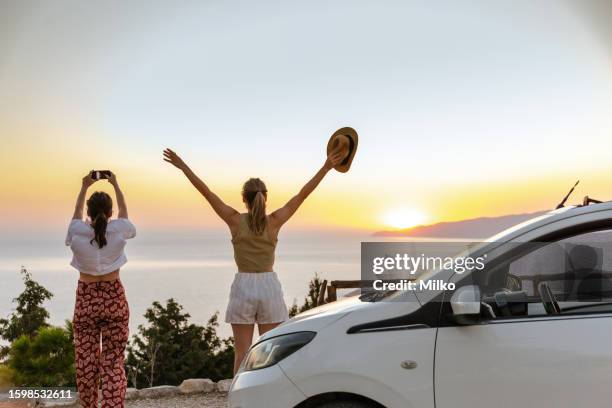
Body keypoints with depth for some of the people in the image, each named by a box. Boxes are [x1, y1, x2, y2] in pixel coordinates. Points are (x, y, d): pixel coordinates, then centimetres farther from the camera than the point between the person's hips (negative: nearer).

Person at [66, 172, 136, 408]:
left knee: (85, 360, 9)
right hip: (113, 298, 0)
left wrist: (84, 188, 29)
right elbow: (124, 211, 16)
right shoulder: (118, 230, -8)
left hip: (86, 298, 1)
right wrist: (115, 185, 28)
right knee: (113, 361, 1)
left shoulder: (78, 231, -7)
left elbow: (76, 213, 17)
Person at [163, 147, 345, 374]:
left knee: (242, 352, 6)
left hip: (243, 287, 0)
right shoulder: (274, 221, -5)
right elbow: (303, 194, -8)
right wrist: (326, 167, -9)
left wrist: (182, 166, 1)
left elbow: (206, 192, -3)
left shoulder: (235, 220, -5)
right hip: (269, 287, 0)